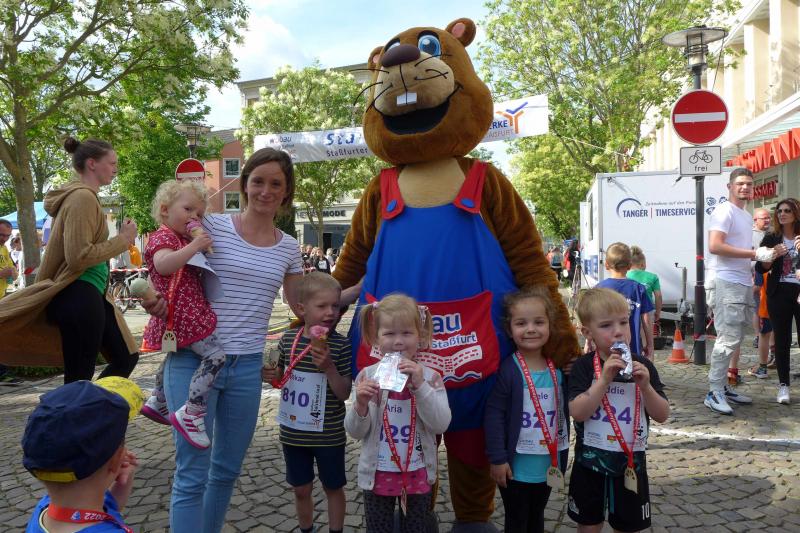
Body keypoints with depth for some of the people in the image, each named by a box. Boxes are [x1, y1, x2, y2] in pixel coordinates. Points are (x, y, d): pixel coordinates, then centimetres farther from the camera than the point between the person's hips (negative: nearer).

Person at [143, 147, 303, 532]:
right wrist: (154, 295, -19)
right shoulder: (211, 227, -4)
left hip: (247, 367, 4)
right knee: (192, 475, -1)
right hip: (194, 359, -4)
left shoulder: (288, 248, 8)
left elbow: (303, 306, 15)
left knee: (227, 471, 17)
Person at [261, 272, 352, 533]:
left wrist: (329, 366, -29)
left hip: (328, 435, -3)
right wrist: (270, 375, -10)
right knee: (301, 489, 19)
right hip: (293, 432, 3)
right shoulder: (288, 339, -5)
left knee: (333, 487, 16)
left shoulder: (340, 345, -15)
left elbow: (344, 393, -15)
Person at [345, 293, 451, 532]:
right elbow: (355, 432, -6)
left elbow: (441, 424, -19)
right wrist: (361, 405, -26)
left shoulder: (430, 377, -9)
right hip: (378, 474, 0)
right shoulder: (367, 376, -8)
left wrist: (419, 385, -28)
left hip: (418, 474, 0)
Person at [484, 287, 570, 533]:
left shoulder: (558, 368, -1)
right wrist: (497, 458, -17)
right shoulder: (508, 370, -18)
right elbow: (494, 415, -17)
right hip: (516, 466, -5)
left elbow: (565, 410, 11)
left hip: (548, 465, 5)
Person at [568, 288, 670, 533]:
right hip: (590, 461, -1)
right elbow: (578, 412, -21)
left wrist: (645, 386, -20)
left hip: (630, 462, 2)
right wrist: (604, 379, -28)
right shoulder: (583, 366, -11)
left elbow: (662, 415, -4)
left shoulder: (643, 366, -4)